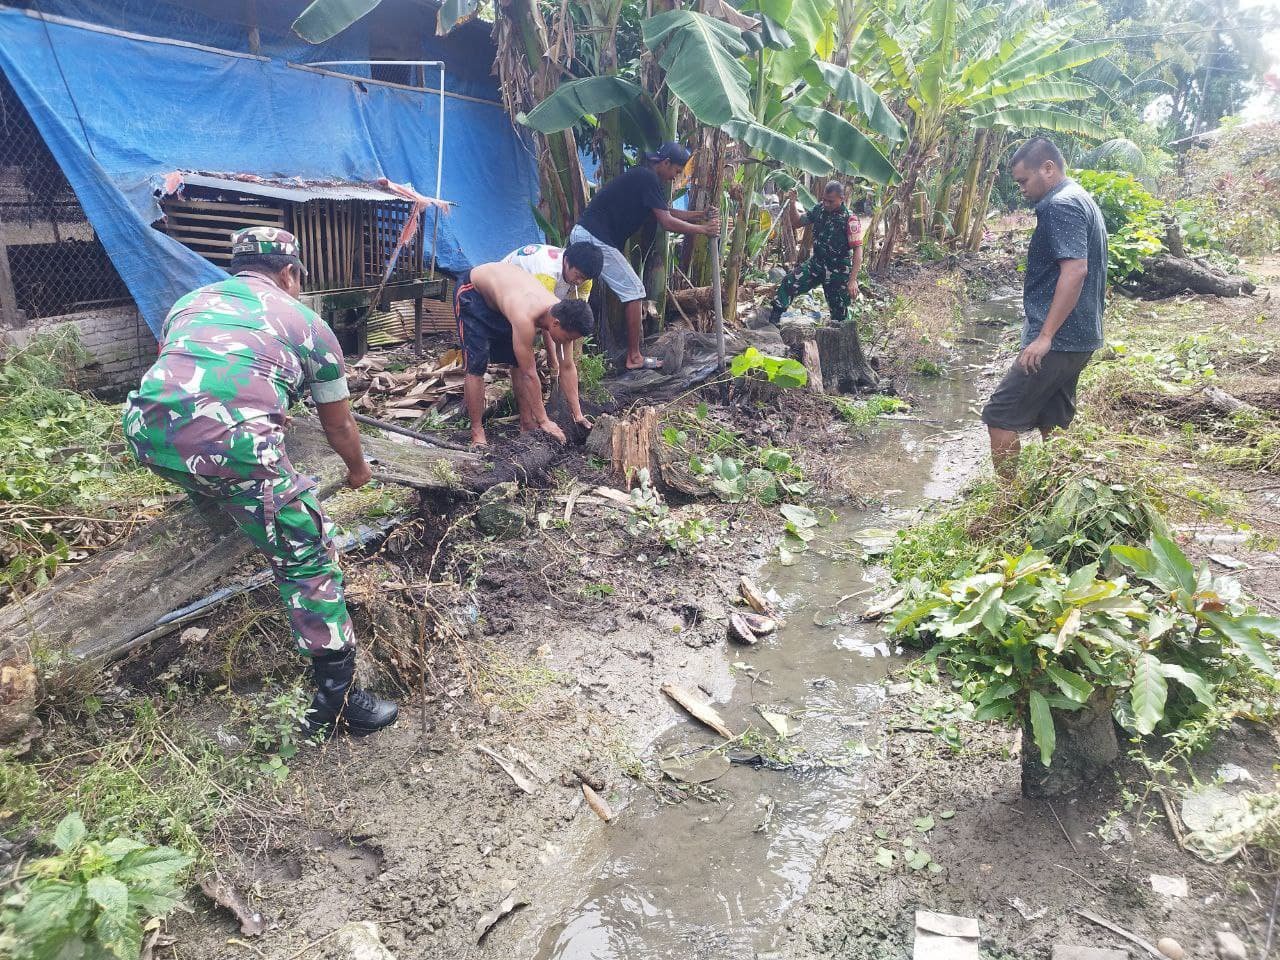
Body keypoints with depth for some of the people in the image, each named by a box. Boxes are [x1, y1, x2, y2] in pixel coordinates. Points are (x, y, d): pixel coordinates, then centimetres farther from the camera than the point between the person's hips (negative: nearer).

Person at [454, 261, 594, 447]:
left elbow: (568, 367, -10)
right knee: (477, 366, -14)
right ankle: (477, 433, -6)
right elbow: (530, 374, -35)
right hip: (471, 291, -7)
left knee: (519, 362, 3)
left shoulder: (561, 315, -21)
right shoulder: (525, 318, -42)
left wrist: (577, 414, -8)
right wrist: (543, 421, -28)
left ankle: (527, 422, 13)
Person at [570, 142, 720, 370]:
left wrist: (701, 214, 18)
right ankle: (634, 358, 1)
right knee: (634, 291, -3)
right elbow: (666, 223, -13)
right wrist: (703, 229, -4)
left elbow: (667, 212, 25)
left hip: (582, 234, 10)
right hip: (597, 239, -10)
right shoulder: (648, 178, -10)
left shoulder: (643, 176, 20)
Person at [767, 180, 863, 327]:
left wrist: (852, 280, -29)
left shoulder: (850, 219, -19)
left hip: (838, 271, -5)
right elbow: (797, 223, 12)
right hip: (816, 264, 5)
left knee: (839, 311, 5)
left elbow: (858, 250, -21)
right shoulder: (820, 209, -1)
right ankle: (772, 321, -5)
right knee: (789, 283, -11)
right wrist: (792, 203, -8)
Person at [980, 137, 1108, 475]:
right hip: (1078, 338, 11)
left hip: (1058, 340, -11)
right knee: (1052, 422, 14)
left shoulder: (1061, 205, -14)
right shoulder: (1083, 200, 19)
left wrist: (1045, 336, -25)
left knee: (1000, 416, -8)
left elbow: (1075, 270, -25)